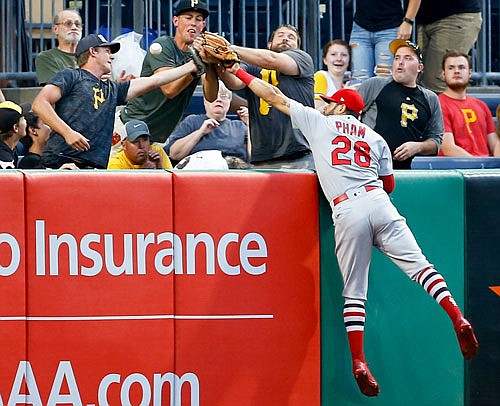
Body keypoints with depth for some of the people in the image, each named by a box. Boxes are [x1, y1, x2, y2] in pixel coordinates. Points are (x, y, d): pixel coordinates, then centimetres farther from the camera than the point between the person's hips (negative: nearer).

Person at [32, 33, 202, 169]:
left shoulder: (112, 89, 28)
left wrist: (192, 66, 33)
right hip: (62, 159, -6)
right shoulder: (71, 76, 8)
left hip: (95, 167, 6)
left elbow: (153, 81, 31)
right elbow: (39, 104, -3)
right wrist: (68, 132, -14)